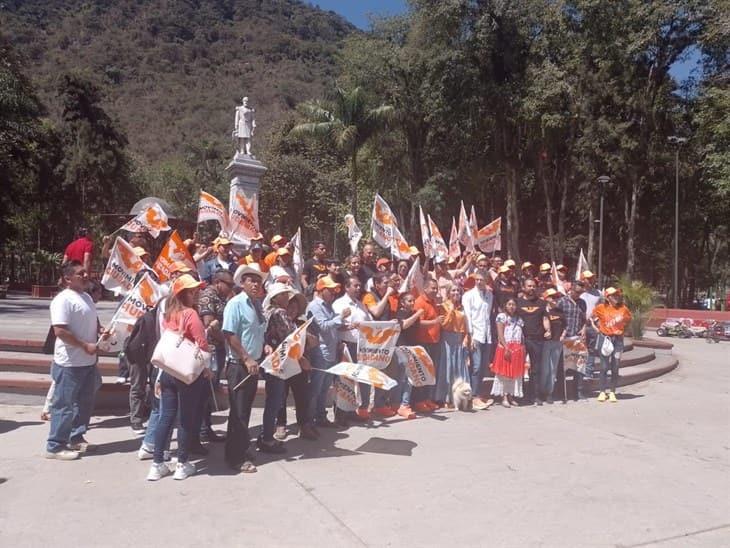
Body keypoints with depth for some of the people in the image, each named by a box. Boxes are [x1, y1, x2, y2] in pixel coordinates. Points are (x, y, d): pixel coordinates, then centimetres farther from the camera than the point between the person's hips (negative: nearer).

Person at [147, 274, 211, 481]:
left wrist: (160, 376, 18)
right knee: (187, 418, 6)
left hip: (167, 371, 7)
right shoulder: (190, 313, -13)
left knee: (166, 417, 12)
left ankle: (157, 465, 17)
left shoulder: (168, 314, 8)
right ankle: (182, 465, 15)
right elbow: (202, 344, -17)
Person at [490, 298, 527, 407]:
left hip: (518, 349, 5)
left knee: (516, 373, 6)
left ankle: (511, 396, 13)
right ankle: (504, 397, 1)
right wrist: (506, 348, -18)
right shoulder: (502, 316, -1)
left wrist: (523, 349, 2)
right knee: (504, 373, -2)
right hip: (505, 348, -5)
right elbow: (500, 335, -9)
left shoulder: (518, 319, 16)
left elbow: (521, 336, 13)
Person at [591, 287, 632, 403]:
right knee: (604, 366, -1)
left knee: (615, 367, 4)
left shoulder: (623, 308, 2)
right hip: (604, 338, -2)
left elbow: (628, 319, 20)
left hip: (618, 339, 2)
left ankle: (612, 392, 13)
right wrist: (597, 327, 4)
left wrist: (622, 329, 11)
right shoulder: (601, 308, -4)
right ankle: (602, 391, 8)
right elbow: (592, 317, 11)